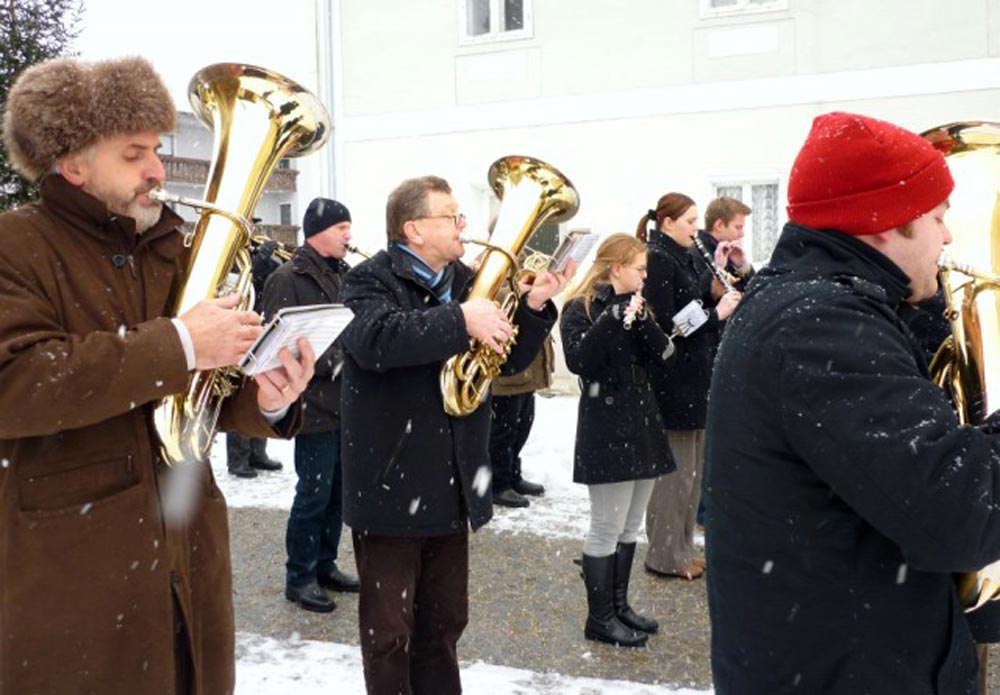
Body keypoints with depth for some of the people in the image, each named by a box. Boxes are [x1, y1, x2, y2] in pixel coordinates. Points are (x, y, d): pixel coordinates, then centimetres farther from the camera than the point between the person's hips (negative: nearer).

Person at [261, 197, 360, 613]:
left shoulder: (344, 275, 13)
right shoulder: (289, 278, -10)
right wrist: (332, 361, -21)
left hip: (347, 403, 7)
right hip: (315, 406, -7)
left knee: (337, 491, 15)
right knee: (313, 494, 0)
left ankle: (325, 564, 29)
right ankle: (299, 578, 15)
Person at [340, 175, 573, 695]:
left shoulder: (466, 281, 11)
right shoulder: (371, 280, -10)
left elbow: (507, 359, 13)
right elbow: (375, 339, -32)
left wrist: (534, 306, -3)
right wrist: (460, 320, -32)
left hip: (451, 486, 7)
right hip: (391, 485, -6)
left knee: (444, 621, 20)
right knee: (388, 629, 8)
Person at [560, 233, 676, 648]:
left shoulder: (631, 304, 14)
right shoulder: (581, 310, -7)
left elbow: (662, 354, 2)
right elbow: (579, 361, -23)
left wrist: (640, 320, -12)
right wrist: (612, 321, -27)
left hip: (642, 423, 8)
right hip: (605, 430, -8)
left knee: (631, 527, 14)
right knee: (607, 529, -2)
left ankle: (619, 605, 27)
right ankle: (600, 618, 10)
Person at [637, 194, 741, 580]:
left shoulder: (682, 259, 15)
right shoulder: (657, 260, -14)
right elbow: (664, 323, -22)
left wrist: (719, 298, 1)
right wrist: (716, 313, -18)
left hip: (694, 378, 10)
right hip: (672, 381, -10)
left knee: (692, 469, 16)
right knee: (676, 470, -1)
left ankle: (682, 546, 27)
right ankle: (664, 555, 11)